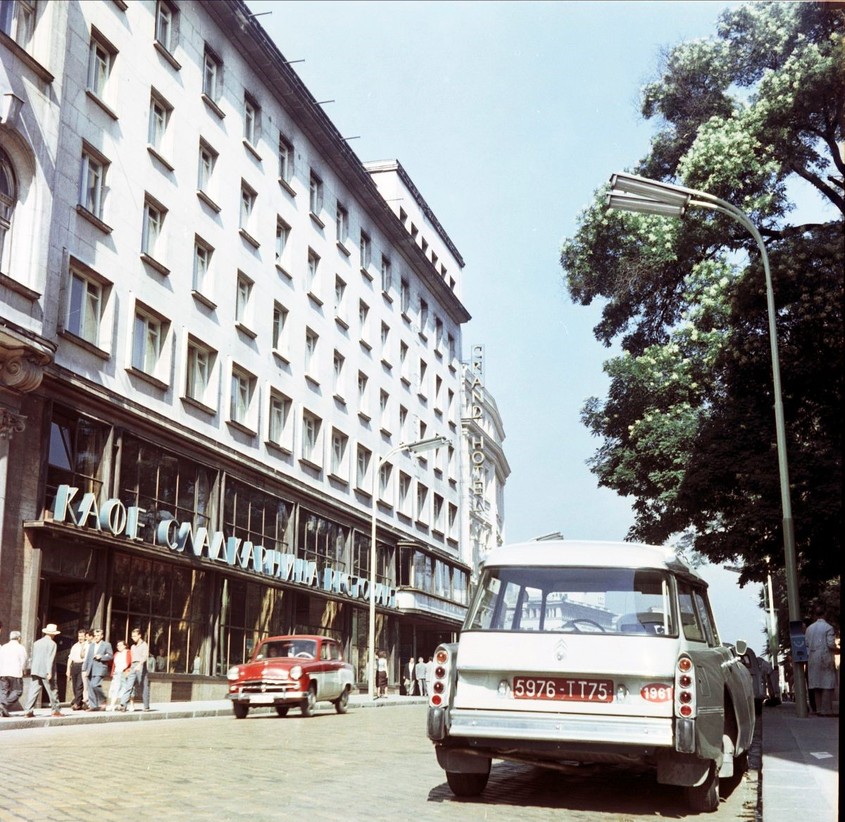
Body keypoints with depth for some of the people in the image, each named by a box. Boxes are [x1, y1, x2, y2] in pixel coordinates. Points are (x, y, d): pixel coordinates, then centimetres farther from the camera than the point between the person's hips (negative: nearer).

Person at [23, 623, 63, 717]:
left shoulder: (36, 643, 12)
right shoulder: (52, 644, -8)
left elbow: (33, 657, 15)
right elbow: (50, 659, -15)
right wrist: (49, 672, -17)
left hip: (35, 671, 5)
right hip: (46, 672, -5)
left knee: (33, 691, 2)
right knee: (52, 691, 5)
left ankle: (28, 710, -7)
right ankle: (55, 710, 11)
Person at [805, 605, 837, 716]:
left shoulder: (810, 628, 8)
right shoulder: (828, 627, -8)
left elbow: (807, 645, 8)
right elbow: (831, 644, -14)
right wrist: (836, 648, 7)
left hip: (813, 659, 5)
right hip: (825, 658, -5)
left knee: (817, 685, 8)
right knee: (827, 685, -3)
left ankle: (819, 710, 9)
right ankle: (826, 710, -7)